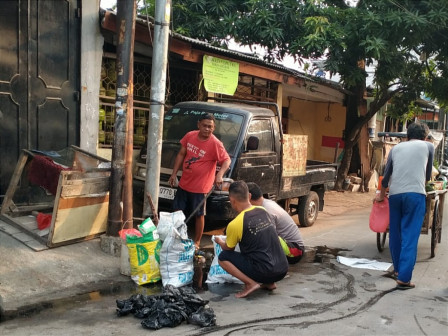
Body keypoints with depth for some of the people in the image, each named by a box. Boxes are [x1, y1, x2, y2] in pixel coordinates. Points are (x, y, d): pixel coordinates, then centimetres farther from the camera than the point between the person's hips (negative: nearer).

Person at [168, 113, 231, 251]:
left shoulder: (215, 144, -16)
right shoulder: (190, 136, 0)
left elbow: (227, 160, -17)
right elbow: (181, 155, 9)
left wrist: (220, 174, -36)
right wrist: (174, 174, 6)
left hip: (200, 187, -6)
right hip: (183, 184, 6)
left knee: (199, 215, 6)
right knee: (177, 211, 15)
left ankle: (196, 242, 22)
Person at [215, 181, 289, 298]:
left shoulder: (235, 224, -12)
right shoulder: (263, 211, 6)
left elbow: (229, 248, 8)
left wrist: (219, 241, 31)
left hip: (264, 273, -6)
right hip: (283, 270, 6)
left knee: (223, 257, 6)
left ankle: (250, 283, -6)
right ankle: (269, 283, 17)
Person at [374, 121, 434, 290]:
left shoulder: (396, 148, 19)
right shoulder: (428, 146, 14)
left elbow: (386, 175, 21)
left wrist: (381, 194, 37)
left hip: (394, 194, 3)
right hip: (415, 194, -3)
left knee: (395, 234, 17)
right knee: (410, 237, -4)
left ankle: (397, 269, 31)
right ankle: (403, 278, -10)